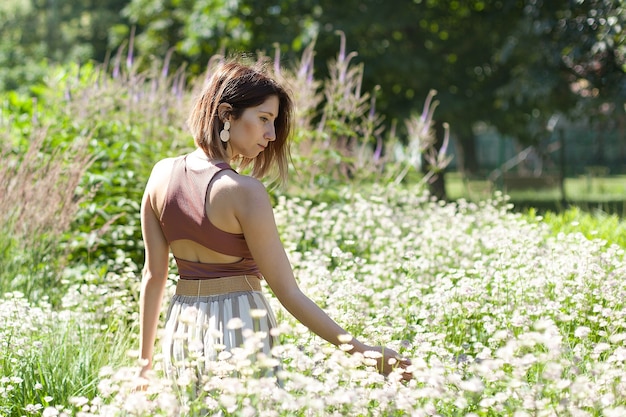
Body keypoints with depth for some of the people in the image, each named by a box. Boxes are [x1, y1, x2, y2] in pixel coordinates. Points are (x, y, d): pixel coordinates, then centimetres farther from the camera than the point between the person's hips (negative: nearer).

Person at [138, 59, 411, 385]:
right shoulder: (245, 192, -18)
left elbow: (153, 276, 6)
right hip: (240, 327, -6)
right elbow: (288, 293, -17)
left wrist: (145, 360, 14)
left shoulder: (162, 174, 0)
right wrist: (360, 350, -15)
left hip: (180, 328, 6)